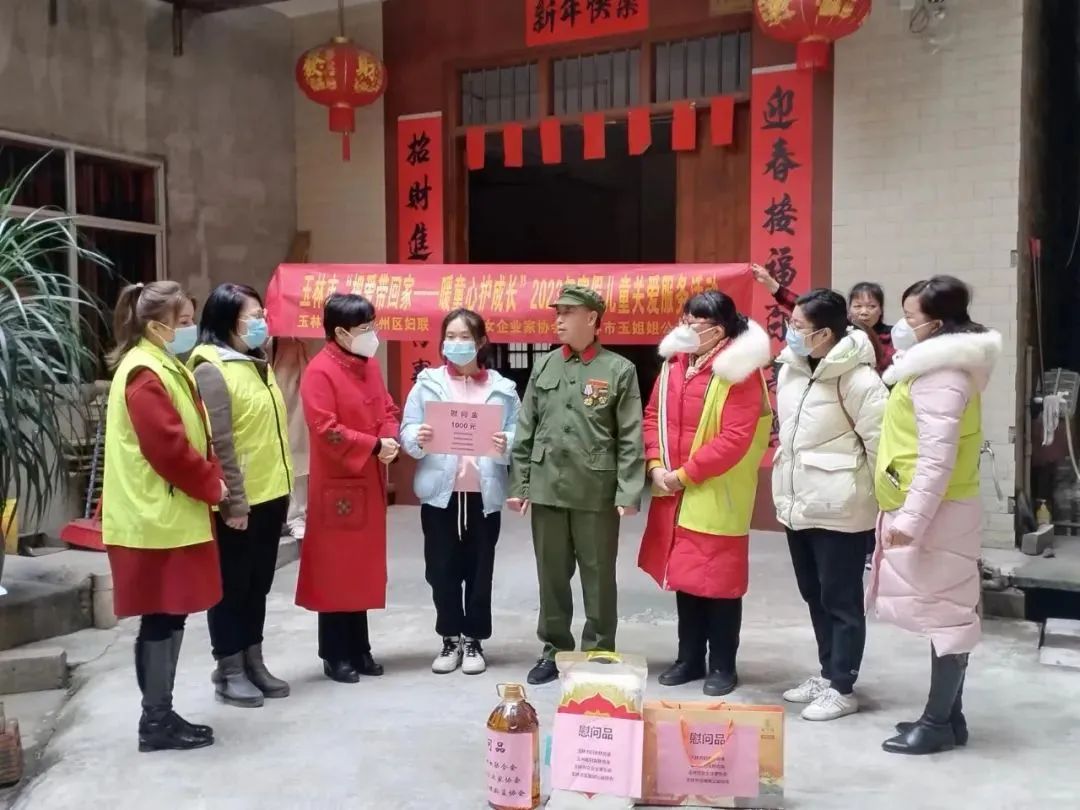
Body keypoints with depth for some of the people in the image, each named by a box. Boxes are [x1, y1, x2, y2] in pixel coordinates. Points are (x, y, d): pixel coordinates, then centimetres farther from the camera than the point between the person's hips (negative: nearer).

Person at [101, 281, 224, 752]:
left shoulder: (164, 367, 16)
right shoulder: (145, 375, -16)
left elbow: (190, 437, 19)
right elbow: (168, 447, -22)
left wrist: (210, 483, 7)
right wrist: (212, 485, -10)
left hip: (173, 514, 10)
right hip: (157, 519, -10)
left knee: (170, 617, 13)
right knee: (162, 618, -1)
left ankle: (162, 714, 22)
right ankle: (156, 722, 9)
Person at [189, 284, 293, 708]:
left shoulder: (257, 364, 13)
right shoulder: (211, 371, -14)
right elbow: (219, 445, -19)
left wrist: (282, 486, 16)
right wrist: (233, 501, -20)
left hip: (270, 494, 8)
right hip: (239, 502, -8)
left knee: (258, 584, 15)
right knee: (232, 585, 5)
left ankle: (253, 662, 27)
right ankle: (229, 671, 17)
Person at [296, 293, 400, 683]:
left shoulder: (369, 366, 10)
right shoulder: (320, 372, -15)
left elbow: (388, 410, 15)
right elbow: (325, 430, -22)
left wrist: (390, 438, -6)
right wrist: (374, 446, -21)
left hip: (369, 483, 8)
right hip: (337, 486, -8)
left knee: (364, 567, 14)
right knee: (335, 570, 2)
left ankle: (359, 648, 25)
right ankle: (335, 655, 13)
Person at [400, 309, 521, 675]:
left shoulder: (502, 388, 4)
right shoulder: (427, 383, 4)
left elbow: (518, 438, 1)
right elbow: (407, 432, 0)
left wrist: (505, 445, -20)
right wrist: (418, 439, -21)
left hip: (484, 494, 0)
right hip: (440, 491, 1)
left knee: (479, 569, 7)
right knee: (442, 569, 6)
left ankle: (474, 640, 21)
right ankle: (451, 638, 22)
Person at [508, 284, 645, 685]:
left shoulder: (619, 370, -2)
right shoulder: (544, 366, 9)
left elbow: (631, 438, -5)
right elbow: (525, 431, 9)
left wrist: (628, 492, -11)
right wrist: (518, 483, 4)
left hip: (597, 493, -3)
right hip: (546, 488, 3)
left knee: (599, 577, 7)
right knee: (552, 574, 12)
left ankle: (599, 653, 21)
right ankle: (555, 648, 27)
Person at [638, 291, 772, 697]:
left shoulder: (739, 372, -15)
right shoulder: (674, 362, 6)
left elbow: (734, 439, -20)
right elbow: (654, 415, 10)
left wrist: (684, 474, -16)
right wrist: (656, 465, -4)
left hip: (717, 497, -6)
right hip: (674, 494, 6)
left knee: (718, 580, 3)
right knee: (684, 574, 15)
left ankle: (723, 666, 18)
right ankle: (689, 658, 28)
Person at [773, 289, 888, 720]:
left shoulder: (857, 378, -19)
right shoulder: (790, 368, 5)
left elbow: (881, 441, -17)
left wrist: (882, 497, -11)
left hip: (840, 510, -8)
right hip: (798, 504, 8)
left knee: (841, 601, 5)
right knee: (814, 596, 19)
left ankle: (842, 688, 17)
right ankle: (828, 673, 34)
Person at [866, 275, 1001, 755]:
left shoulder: (940, 374, -18)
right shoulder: (937, 367, 15)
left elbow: (937, 457, -24)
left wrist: (910, 518, -24)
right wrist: (907, 513, 20)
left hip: (935, 513, -10)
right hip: (933, 510, 10)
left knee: (941, 612, -2)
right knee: (944, 611, 14)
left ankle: (939, 722, 7)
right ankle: (947, 715, 23)